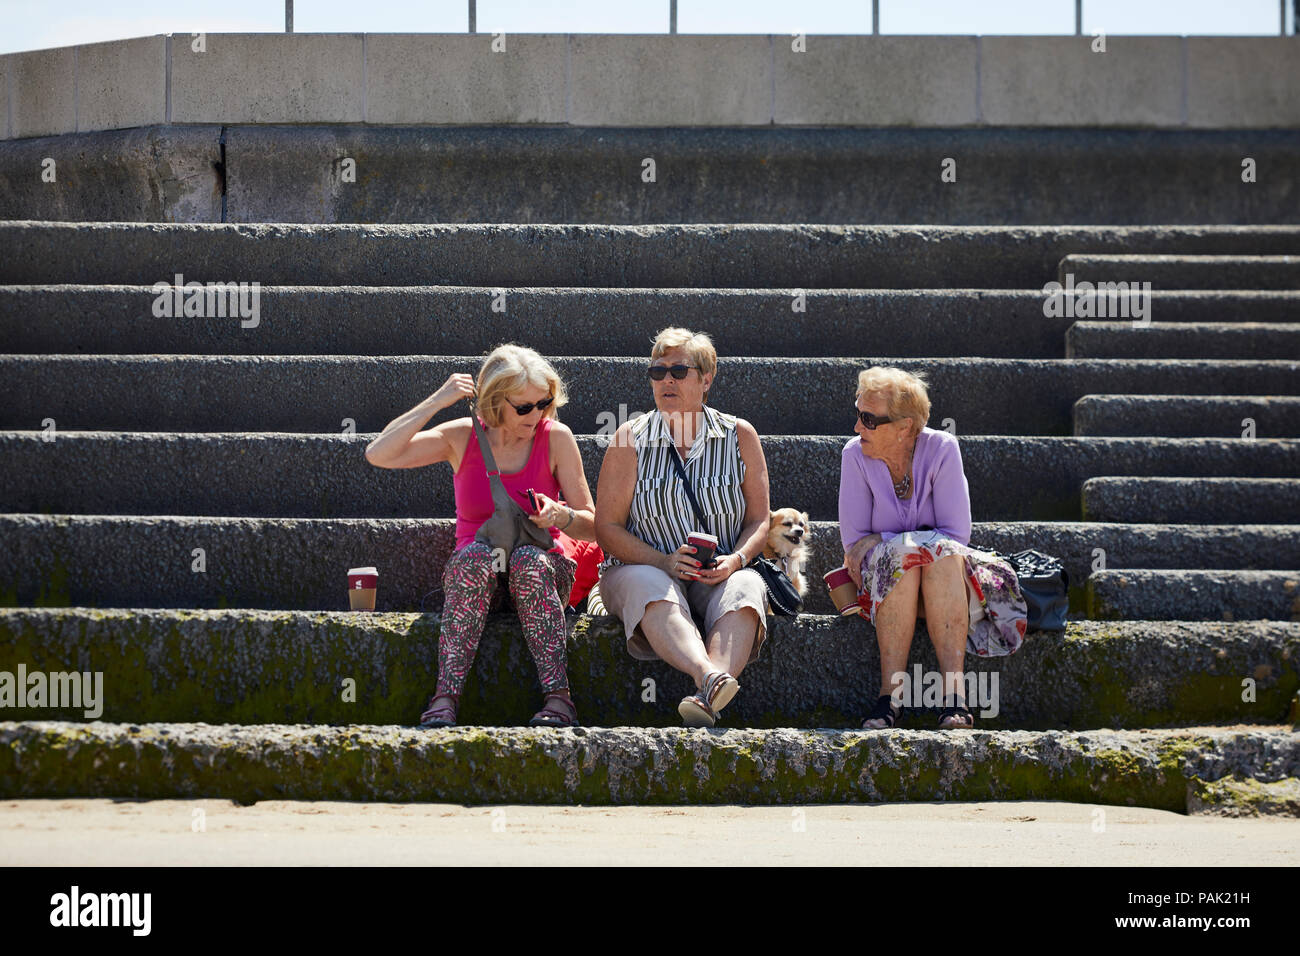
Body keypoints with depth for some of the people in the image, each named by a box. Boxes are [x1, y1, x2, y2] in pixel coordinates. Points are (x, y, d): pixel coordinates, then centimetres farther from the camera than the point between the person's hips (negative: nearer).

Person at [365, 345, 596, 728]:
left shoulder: (555, 438, -2)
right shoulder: (462, 438, -1)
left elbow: (591, 526, 1)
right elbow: (378, 455, -11)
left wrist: (562, 516, -22)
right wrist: (437, 402, -14)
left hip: (540, 569, 0)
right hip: (472, 571, 0)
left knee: (529, 558, -34)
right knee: (475, 554, -34)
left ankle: (558, 697, -40)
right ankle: (446, 696, -40)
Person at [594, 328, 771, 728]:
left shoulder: (740, 436, 7)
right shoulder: (631, 439, 3)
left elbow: (759, 519, 9)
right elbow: (606, 527, 0)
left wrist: (736, 560, -13)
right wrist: (664, 561, -16)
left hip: (720, 574, 1)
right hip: (644, 567, -1)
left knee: (745, 589, -34)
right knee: (652, 589, -37)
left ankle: (705, 700, -58)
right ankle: (711, 678, -63)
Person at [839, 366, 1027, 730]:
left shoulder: (941, 449, -10)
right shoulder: (856, 456, -8)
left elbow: (957, 534, -12)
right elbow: (853, 541, -5)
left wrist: (878, 541, -14)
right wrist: (909, 543, -17)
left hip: (944, 576, 0)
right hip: (882, 580, 0)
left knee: (944, 554, -34)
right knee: (903, 555, -33)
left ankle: (954, 691, -44)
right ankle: (890, 691, -40)